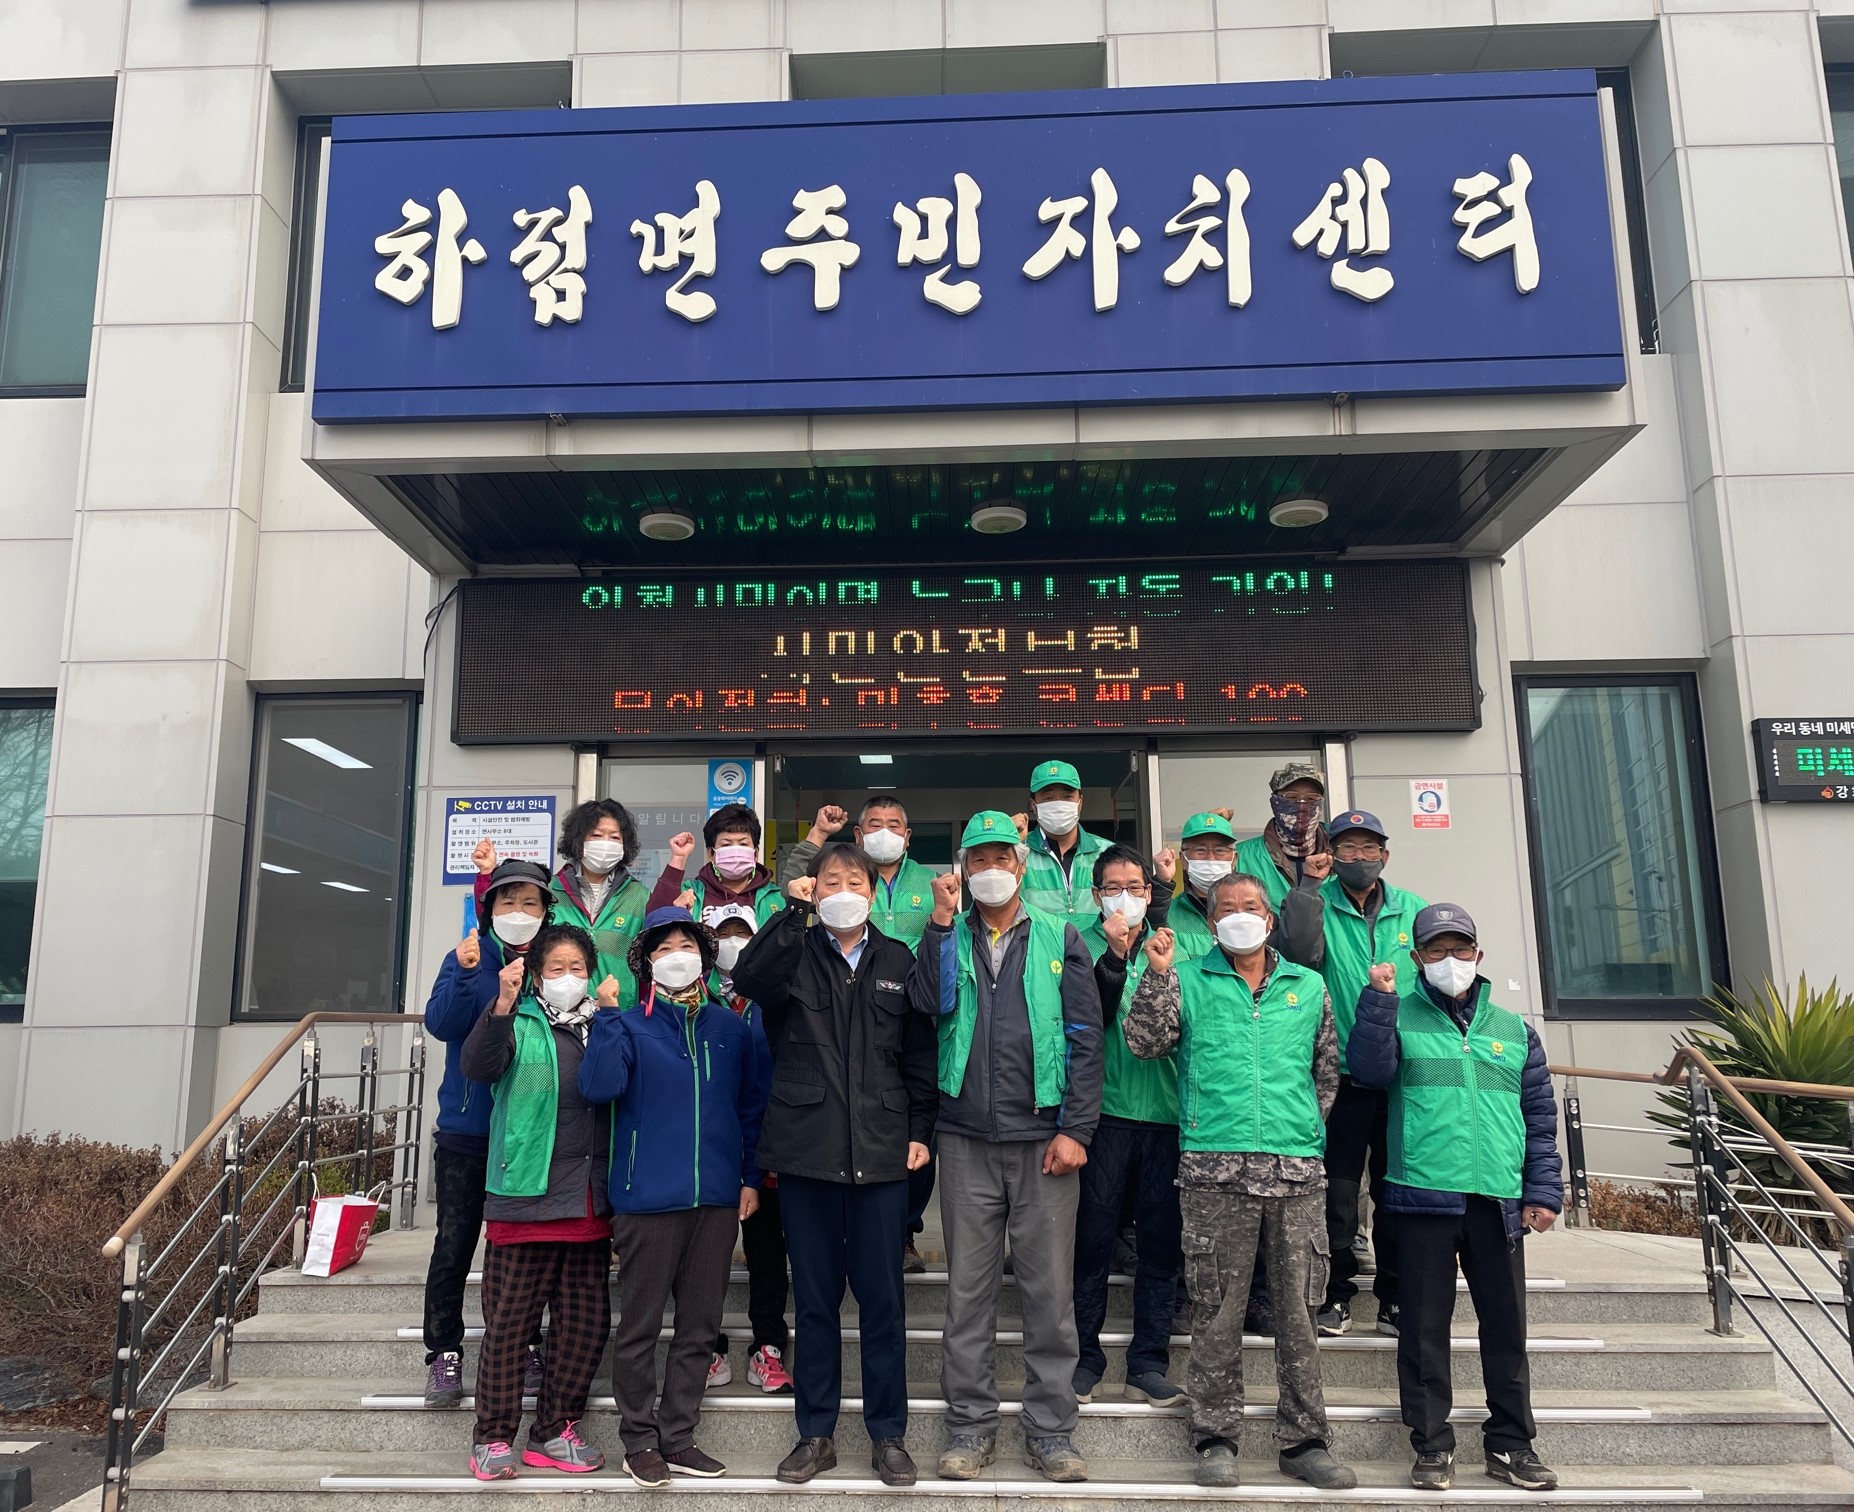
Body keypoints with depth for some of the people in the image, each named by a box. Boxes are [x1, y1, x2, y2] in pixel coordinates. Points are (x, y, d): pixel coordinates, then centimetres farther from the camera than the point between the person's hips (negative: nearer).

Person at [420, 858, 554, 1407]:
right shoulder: (466, 959, 0)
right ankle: (443, 1356, 17)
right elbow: (441, 1024, -14)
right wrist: (466, 974, -29)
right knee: (454, 1245, 5)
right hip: (466, 1133, -1)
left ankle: (526, 1352, 22)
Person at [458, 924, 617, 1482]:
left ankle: (553, 1433, 21)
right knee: (510, 1321, 2)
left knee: (586, 1322, 8)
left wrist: (613, 1018, -10)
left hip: (590, 1201, 4)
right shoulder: (520, 1025, 3)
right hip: (527, 1198, -4)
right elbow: (478, 1066, -15)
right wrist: (501, 1006, -29)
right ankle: (493, 1437, 14)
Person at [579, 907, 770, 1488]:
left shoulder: (732, 1028, 8)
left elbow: (754, 1103, 12)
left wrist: (750, 1176, 8)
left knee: (700, 1328, 10)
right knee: (640, 1327, 6)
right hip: (649, 1198, -3)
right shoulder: (629, 1025, 0)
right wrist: (607, 1016, -18)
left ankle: (677, 1438, 23)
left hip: (717, 1199, 3)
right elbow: (598, 1085, -17)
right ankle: (640, 1441, 21)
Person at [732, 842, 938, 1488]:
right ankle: (816, 1434, 23)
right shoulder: (793, 954, 5)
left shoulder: (898, 962, 8)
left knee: (883, 1298, 6)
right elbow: (749, 979, -18)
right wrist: (797, 912, -21)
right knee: (815, 1296, 10)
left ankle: (888, 1434, 20)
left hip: (881, 1151, 0)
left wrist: (921, 1130, 3)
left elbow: (919, 1053, 9)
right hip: (807, 1148, 0)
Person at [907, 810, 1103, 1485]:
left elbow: (1086, 1038, 1)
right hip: (966, 1139, 1)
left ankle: (1050, 1431, 17)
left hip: (1044, 1138, -1)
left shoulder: (1060, 938, 6)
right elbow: (928, 1002, -11)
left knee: (1050, 1289, 4)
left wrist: (1075, 1128, -6)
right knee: (968, 1289, 8)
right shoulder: (948, 938, 9)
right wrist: (942, 920, -11)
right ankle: (970, 1427, 20)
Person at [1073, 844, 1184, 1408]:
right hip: (1106, 1110, -3)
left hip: (1166, 1110, 3)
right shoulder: (1084, 946, 1)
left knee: (1161, 1242, 7)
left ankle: (1149, 1362, 19)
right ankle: (1085, 1357, 15)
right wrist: (1114, 954, -23)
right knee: (1093, 1237, 2)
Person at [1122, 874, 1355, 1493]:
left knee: (1299, 1305, 6)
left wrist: (1307, 1123, 10)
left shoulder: (1308, 986, 15)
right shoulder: (1189, 980, 8)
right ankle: (1216, 1439, 12)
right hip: (1215, 1167, -2)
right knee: (1217, 1308, 2)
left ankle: (1304, 1440, 16)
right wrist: (1158, 974, -10)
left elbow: (1329, 1067, 20)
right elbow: (1144, 1042, -2)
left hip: (1298, 1166, 2)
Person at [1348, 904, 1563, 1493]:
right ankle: (1432, 1444, 15)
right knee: (1425, 1326, 4)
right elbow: (1372, 1070, -11)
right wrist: (1379, 1000, -18)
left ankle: (1510, 1443, 22)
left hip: (1498, 1201, 3)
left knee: (1507, 1323, 8)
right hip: (1424, 1195, -2)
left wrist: (1543, 1190, 7)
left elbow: (1540, 1115, 14)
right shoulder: (1400, 1016, 6)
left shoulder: (1513, 1029, 14)